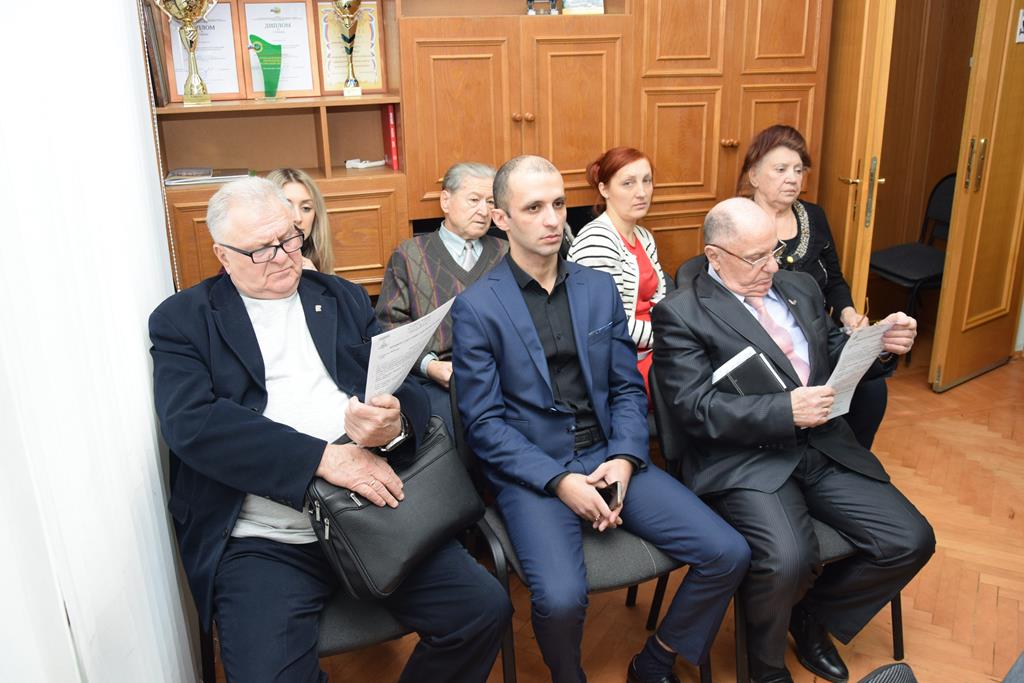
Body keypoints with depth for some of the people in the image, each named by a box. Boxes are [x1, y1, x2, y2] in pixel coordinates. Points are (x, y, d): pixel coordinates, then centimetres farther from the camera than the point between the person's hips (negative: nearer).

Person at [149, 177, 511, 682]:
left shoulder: (345, 299, 15)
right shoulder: (182, 320, 5)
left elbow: (409, 389, 9)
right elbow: (191, 423, -11)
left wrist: (393, 423, -17)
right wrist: (323, 457, -19)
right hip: (265, 542, -2)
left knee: (485, 610, -11)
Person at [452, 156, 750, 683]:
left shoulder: (600, 288, 9)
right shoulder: (476, 308, -5)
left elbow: (627, 387, 9)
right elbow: (483, 423, -8)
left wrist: (624, 459, -8)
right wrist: (559, 481, -17)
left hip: (609, 457, 5)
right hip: (530, 470, -4)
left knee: (727, 554, -8)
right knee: (561, 597, -29)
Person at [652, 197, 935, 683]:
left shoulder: (800, 287, 15)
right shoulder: (680, 314, -7)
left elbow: (836, 357, 22)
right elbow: (696, 408, -15)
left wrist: (881, 345, 0)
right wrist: (785, 411, -23)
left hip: (825, 446, 7)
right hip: (744, 460, -6)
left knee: (911, 541, -6)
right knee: (788, 560, -30)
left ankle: (813, 616, 20)